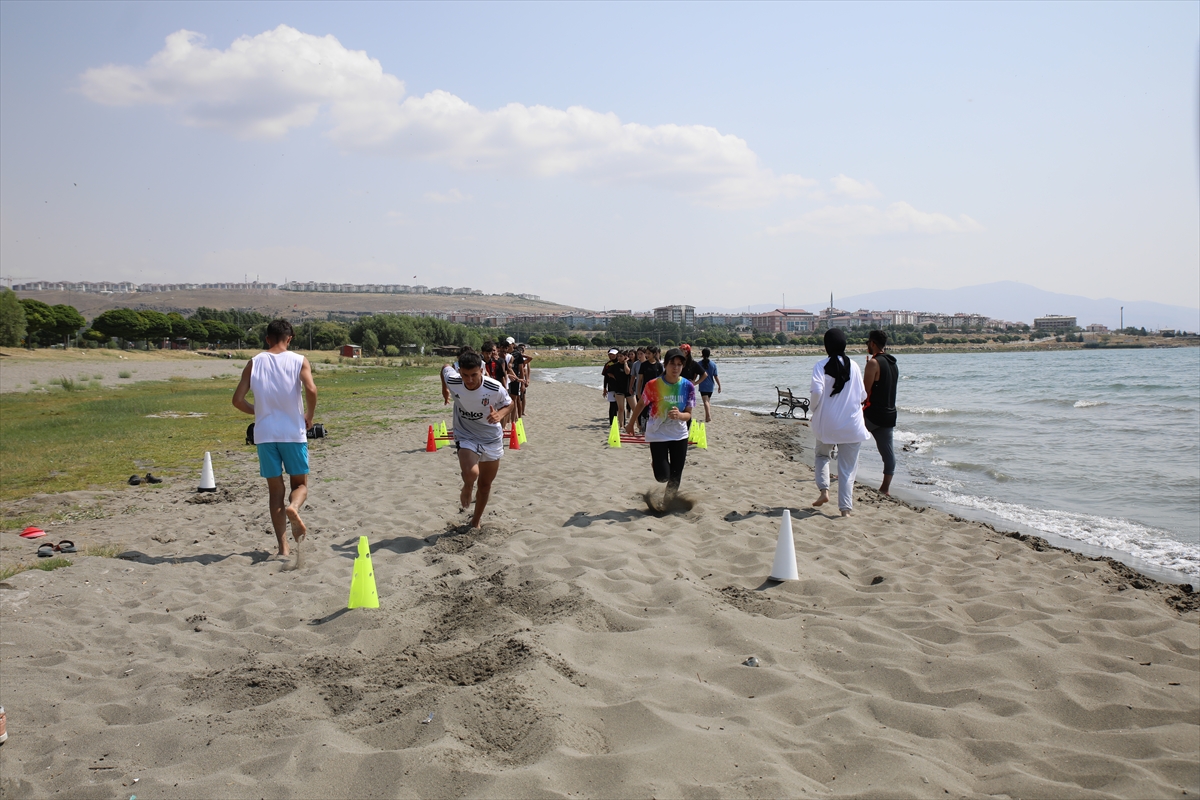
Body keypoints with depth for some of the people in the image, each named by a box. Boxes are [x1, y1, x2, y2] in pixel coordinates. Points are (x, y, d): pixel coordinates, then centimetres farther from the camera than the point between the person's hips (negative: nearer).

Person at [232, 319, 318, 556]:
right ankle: (293, 508, -24)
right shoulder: (299, 361, -1)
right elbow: (311, 390, -18)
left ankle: (283, 547, 6)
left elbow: (238, 400, 0)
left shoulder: (254, 363, 5)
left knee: (275, 489, 10)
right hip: (293, 432, -2)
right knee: (300, 483, 11)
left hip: (265, 433, 2)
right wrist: (309, 417, -2)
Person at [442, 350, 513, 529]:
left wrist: (500, 414, -27)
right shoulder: (452, 382, -22)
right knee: (470, 473, -29)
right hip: (466, 437, -1)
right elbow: (446, 367, 1)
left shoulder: (495, 388, -25)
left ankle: (475, 522, 38)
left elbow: (509, 404, -5)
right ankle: (466, 490, 9)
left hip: (492, 439, 1)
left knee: (485, 484, 14)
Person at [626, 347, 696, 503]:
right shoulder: (654, 385, -16)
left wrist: (679, 415, -29)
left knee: (675, 477, 5)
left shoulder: (688, 387, -10)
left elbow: (688, 414, -6)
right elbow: (640, 404, 1)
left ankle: (667, 504, 32)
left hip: (679, 435, 2)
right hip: (658, 434, -2)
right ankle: (656, 461, 28)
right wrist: (631, 424, 12)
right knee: (662, 477, -7)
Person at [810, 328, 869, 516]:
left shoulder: (821, 366, -8)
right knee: (848, 468, 7)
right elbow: (862, 395, 3)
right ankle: (846, 508, 4)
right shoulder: (853, 366, -2)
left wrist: (813, 407, 1)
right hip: (852, 425, 1)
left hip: (827, 423, -1)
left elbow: (817, 391, -19)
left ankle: (824, 489, 7)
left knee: (822, 455, 25)